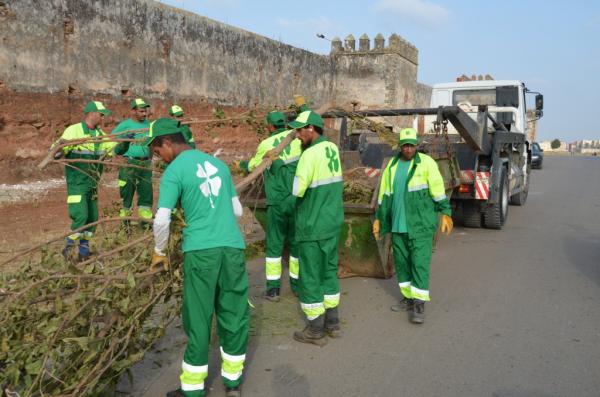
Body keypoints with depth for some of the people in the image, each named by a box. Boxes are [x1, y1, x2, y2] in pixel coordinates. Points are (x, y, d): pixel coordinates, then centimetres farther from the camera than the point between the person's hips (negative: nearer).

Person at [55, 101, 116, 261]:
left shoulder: (100, 134, 8)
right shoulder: (73, 130, -13)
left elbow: (113, 149, 20)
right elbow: (56, 154, -15)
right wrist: (59, 146, -37)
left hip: (92, 183, 7)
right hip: (77, 183, -7)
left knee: (92, 218, 10)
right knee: (80, 216, -16)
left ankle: (84, 251, 21)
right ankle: (69, 248, 2)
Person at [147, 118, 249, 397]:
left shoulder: (174, 171, -3)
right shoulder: (218, 164, 14)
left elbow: (161, 220, -9)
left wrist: (159, 252, 7)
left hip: (200, 250, -5)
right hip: (233, 247, 5)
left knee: (198, 319, 6)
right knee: (234, 313, 13)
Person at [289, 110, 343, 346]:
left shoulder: (310, 154, -18)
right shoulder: (333, 149, 6)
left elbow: (297, 190, -21)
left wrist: (299, 187, -1)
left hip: (313, 227, -8)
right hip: (333, 222, 8)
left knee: (310, 276, 4)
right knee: (329, 271, 18)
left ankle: (316, 330, 13)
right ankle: (332, 323, 28)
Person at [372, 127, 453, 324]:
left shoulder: (426, 163, -6)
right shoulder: (392, 165, 9)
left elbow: (438, 190, -8)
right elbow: (385, 194, 14)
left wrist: (446, 213, -13)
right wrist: (378, 218, 14)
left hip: (420, 223, -5)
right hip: (398, 224, 5)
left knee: (419, 262, -6)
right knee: (401, 262, 10)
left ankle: (419, 305, -2)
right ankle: (408, 297, 24)